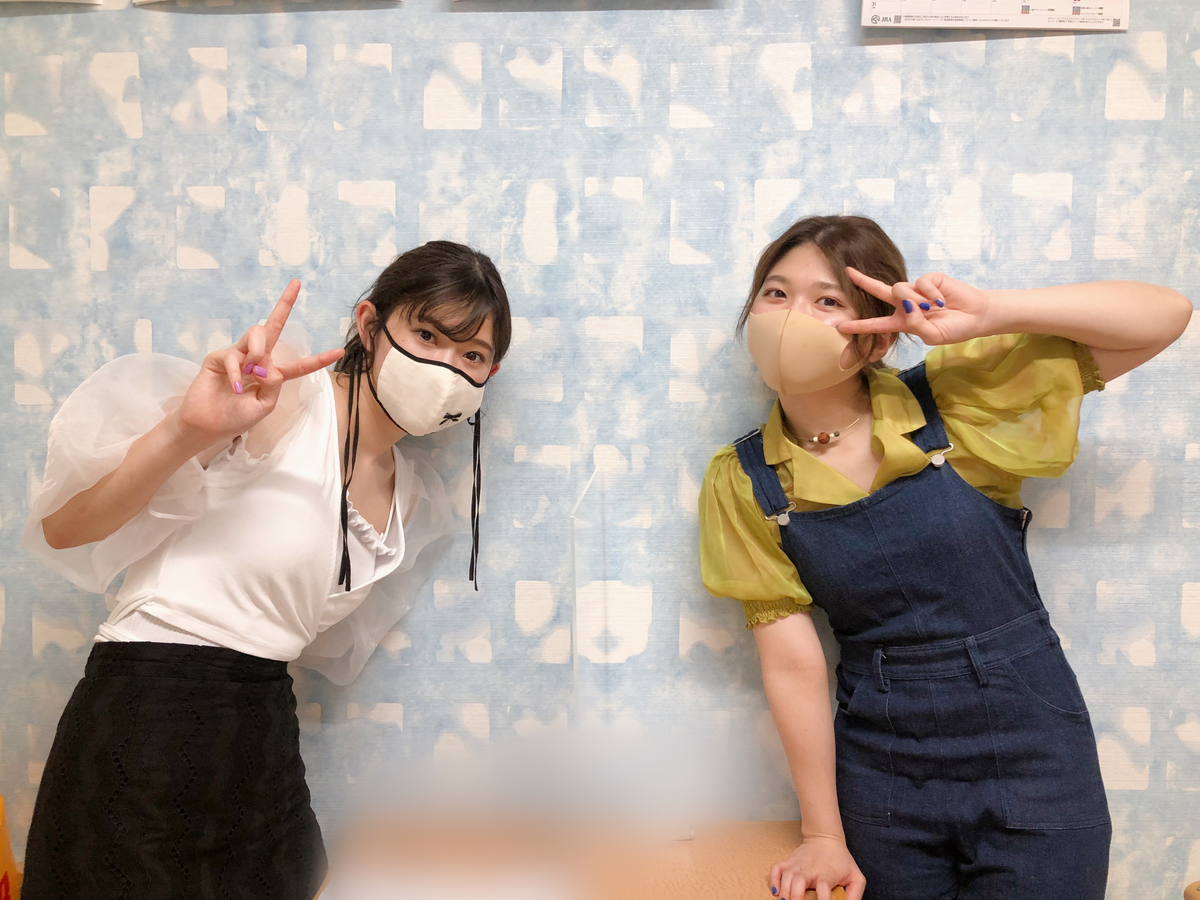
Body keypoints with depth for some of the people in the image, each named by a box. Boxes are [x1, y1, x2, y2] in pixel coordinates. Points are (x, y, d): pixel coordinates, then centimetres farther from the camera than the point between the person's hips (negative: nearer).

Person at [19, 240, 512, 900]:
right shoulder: (282, 395, -15)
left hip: (266, 744, 6)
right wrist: (189, 432, -32)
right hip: (141, 727, -6)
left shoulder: (416, 498, 6)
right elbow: (64, 528, -18)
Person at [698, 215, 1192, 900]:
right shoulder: (742, 483, -7)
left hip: (1031, 749, -1)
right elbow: (793, 662, -6)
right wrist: (824, 835, -4)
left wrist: (988, 313, -23)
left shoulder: (953, 400, -11)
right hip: (880, 766, 1)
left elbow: (1166, 314, -11)